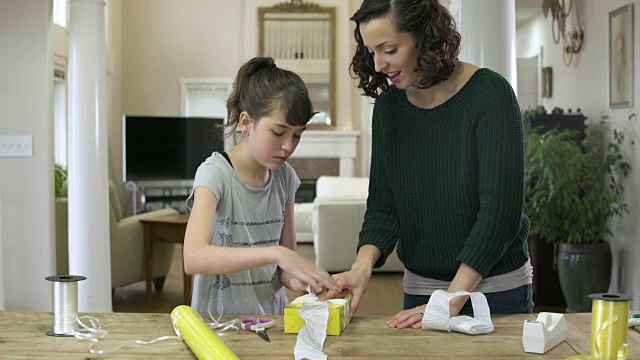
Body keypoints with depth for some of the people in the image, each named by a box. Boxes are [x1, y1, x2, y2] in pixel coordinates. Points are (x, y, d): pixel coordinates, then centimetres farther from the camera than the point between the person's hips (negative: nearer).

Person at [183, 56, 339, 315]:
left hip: (270, 319, 4)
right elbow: (193, 258, -26)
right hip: (219, 321, -4)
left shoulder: (285, 177, 5)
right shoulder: (215, 174, -11)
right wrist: (275, 253, -33)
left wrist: (297, 279, -13)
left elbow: (288, 254, 10)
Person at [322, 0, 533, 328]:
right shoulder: (388, 107, 0)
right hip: (419, 290, 4)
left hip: (496, 291, -4)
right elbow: (382, 205, 0)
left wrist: (452, 301, -24)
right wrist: (363, 265, -20)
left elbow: (500, 210, -20)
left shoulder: (489, 94, -16)